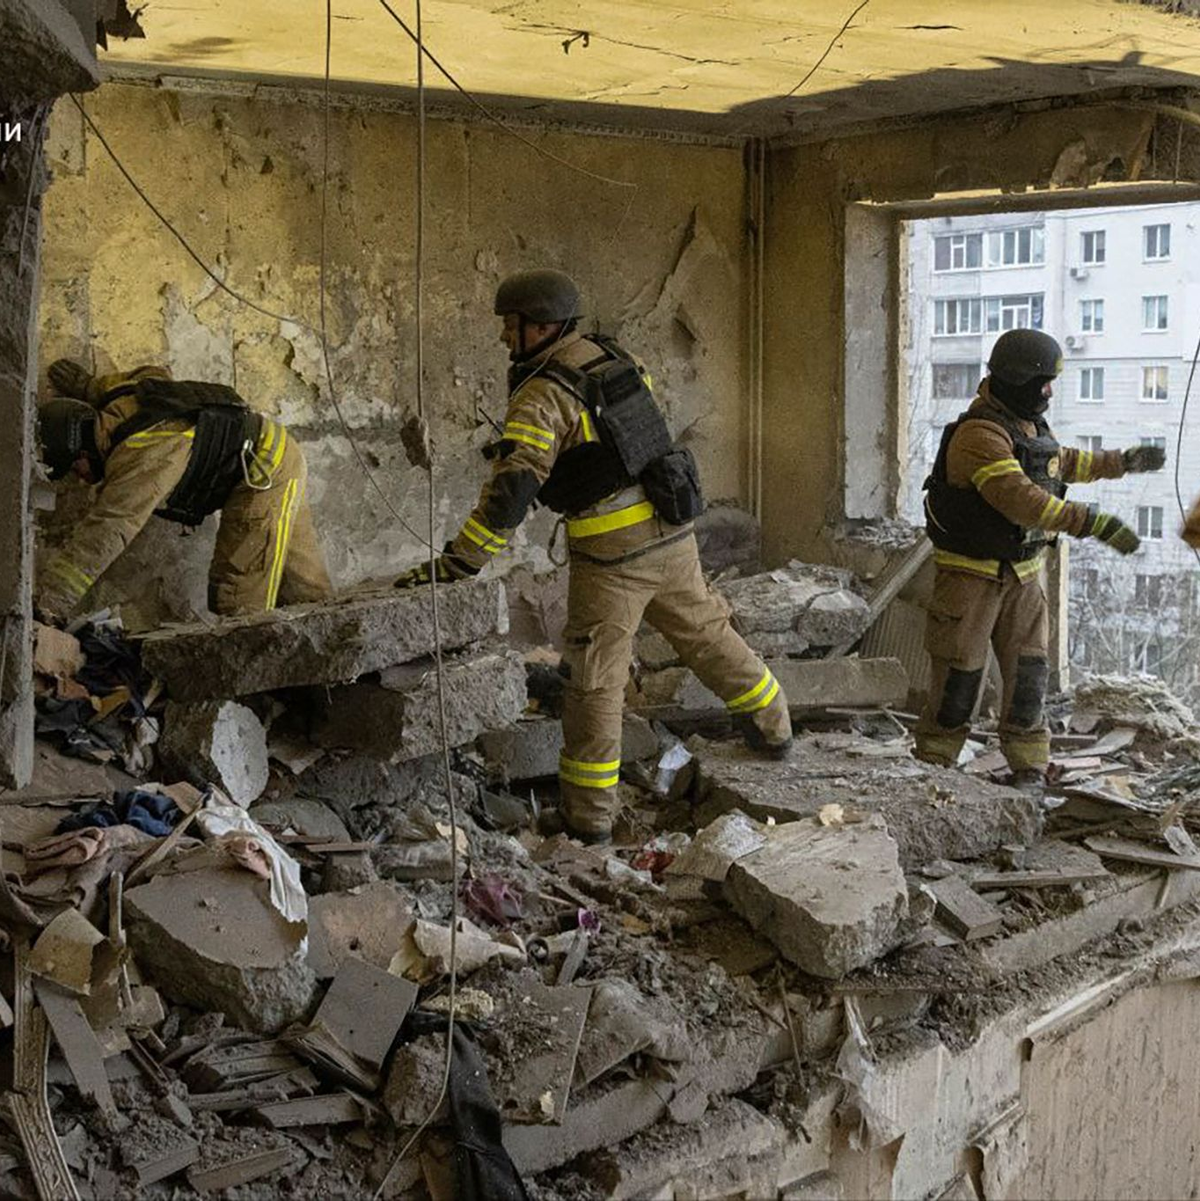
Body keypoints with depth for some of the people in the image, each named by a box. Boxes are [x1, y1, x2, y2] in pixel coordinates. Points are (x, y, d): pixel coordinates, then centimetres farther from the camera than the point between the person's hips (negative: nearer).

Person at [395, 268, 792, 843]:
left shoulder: (543, 395, -17)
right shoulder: (614, 358, 7)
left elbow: (510, 490, -24)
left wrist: (454, 564, -24)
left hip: (612, 554, -7)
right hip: (672, 532, 7)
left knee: (594, 678, 1)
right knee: (707, 634, 25)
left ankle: (589, 815, 7)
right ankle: (772, 728, 41)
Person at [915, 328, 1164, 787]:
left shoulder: (1028, 425, 9)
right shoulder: (980, 434, -22)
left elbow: (1062, 462, 31)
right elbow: (1022, 500, -32)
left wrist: (1123, 461, 32)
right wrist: (1094, 522, -36)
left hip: (1024, 572, 8)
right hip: (972, 573, -8)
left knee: (1028, 670, 7)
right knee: (959, 673, -2)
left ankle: (1029, 766, 15)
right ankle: (934, 763, 11)